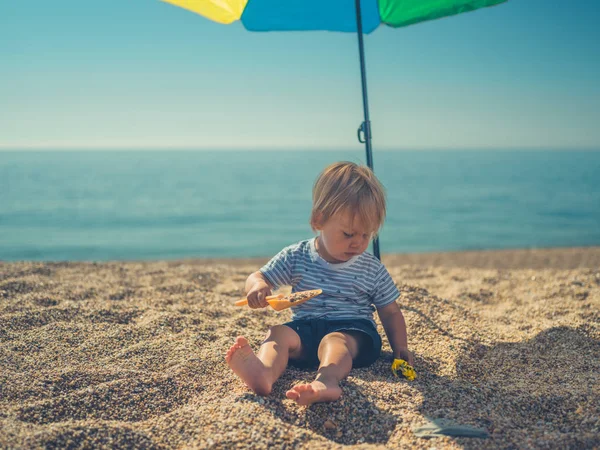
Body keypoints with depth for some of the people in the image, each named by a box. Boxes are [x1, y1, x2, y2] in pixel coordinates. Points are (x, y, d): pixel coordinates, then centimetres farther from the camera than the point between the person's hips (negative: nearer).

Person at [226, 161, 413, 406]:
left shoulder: (374, 270, 7)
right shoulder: (296, 257, 5)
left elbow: (390, 313, 14)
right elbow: (258, 277, 5)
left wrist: (400, 346, -2)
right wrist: (257, 286, -21)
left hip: (354, 331, -2)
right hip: (306, 328, 2)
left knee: (334, 341, -35)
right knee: (279, 333, -28)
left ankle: (326, 380, -68)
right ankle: (263, 372, -59)